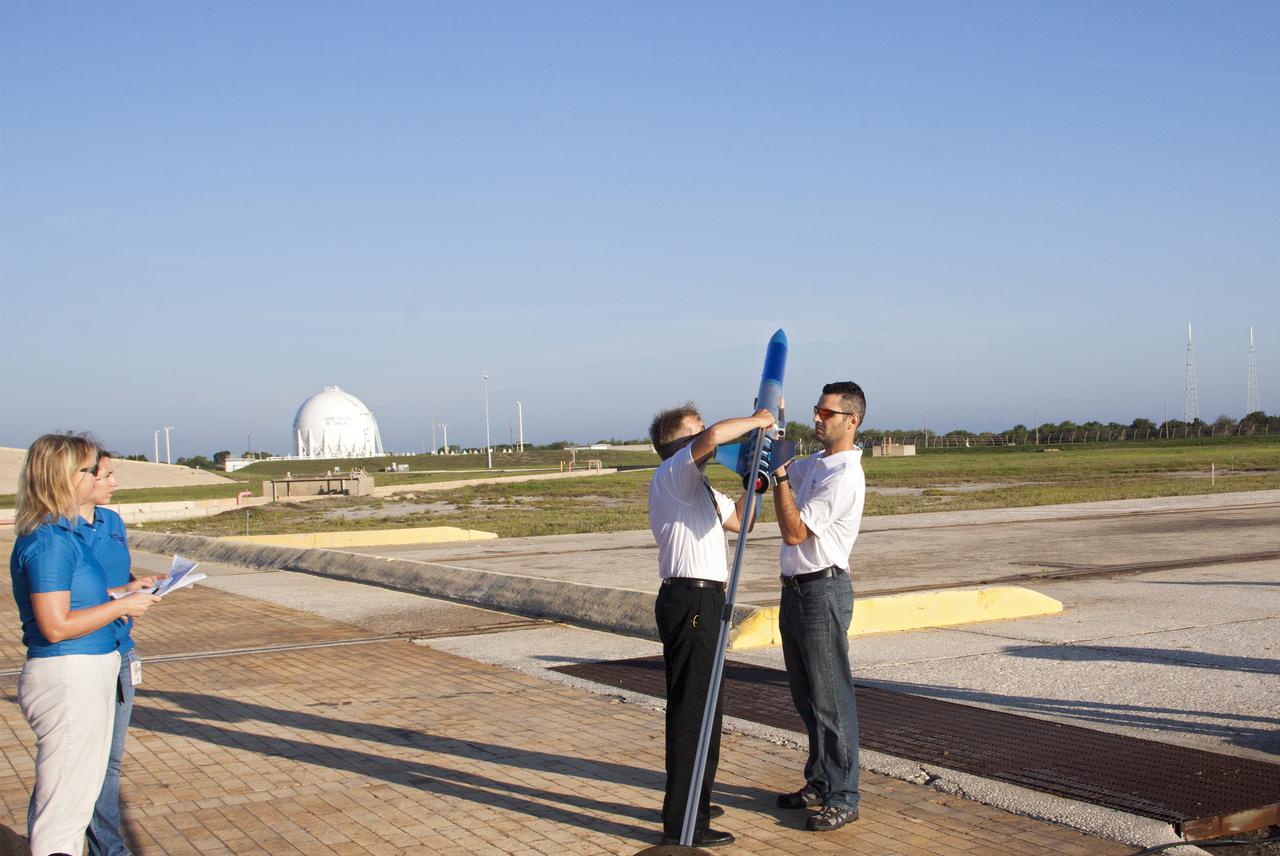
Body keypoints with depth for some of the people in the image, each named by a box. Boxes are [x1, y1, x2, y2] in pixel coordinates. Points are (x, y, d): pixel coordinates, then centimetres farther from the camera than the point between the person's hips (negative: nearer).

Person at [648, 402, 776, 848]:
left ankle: (689, 803, 31)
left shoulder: (700, 486, 23)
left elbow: (736, 520, 32)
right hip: (690, 601, -11)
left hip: (701, 600, 11)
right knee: (692, 710, -9)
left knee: (697, 706, 19)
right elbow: (713, 436, -28)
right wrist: (755, 421, -13)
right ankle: (681, 823, -6)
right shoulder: (673, 474, -9)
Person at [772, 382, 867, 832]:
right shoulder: (814, 464, 12)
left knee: (831, 699, -4)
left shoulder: (844, 476, -18)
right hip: (797, 589, 10)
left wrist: (780, 474, -20)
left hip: (823, 592, -10)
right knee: (806, 695, 17)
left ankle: (842, 799, 4)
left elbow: (794, 531, -21)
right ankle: (818, 783, 29)